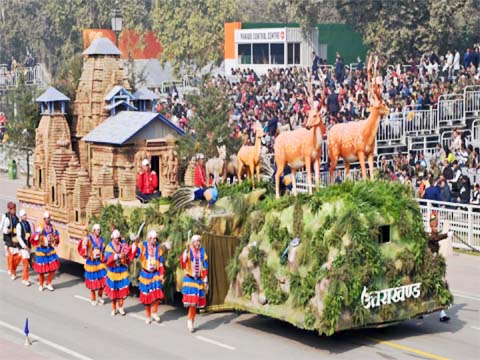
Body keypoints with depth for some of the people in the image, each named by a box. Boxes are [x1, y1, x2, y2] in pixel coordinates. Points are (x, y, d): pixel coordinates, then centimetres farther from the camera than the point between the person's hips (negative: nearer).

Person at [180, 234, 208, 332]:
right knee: (191, 300, -12)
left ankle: (190, 320, 20)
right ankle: (190, 320, 2)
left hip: (199, 280, 4)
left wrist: (205, 281, 11)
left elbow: (205, 268, 11)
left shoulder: (203, 253, 6)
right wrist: (187, 250, -40)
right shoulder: (188, 251, -7)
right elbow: (182, 260, -27)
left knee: (195, 302, 8)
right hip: (189, 279, -4)